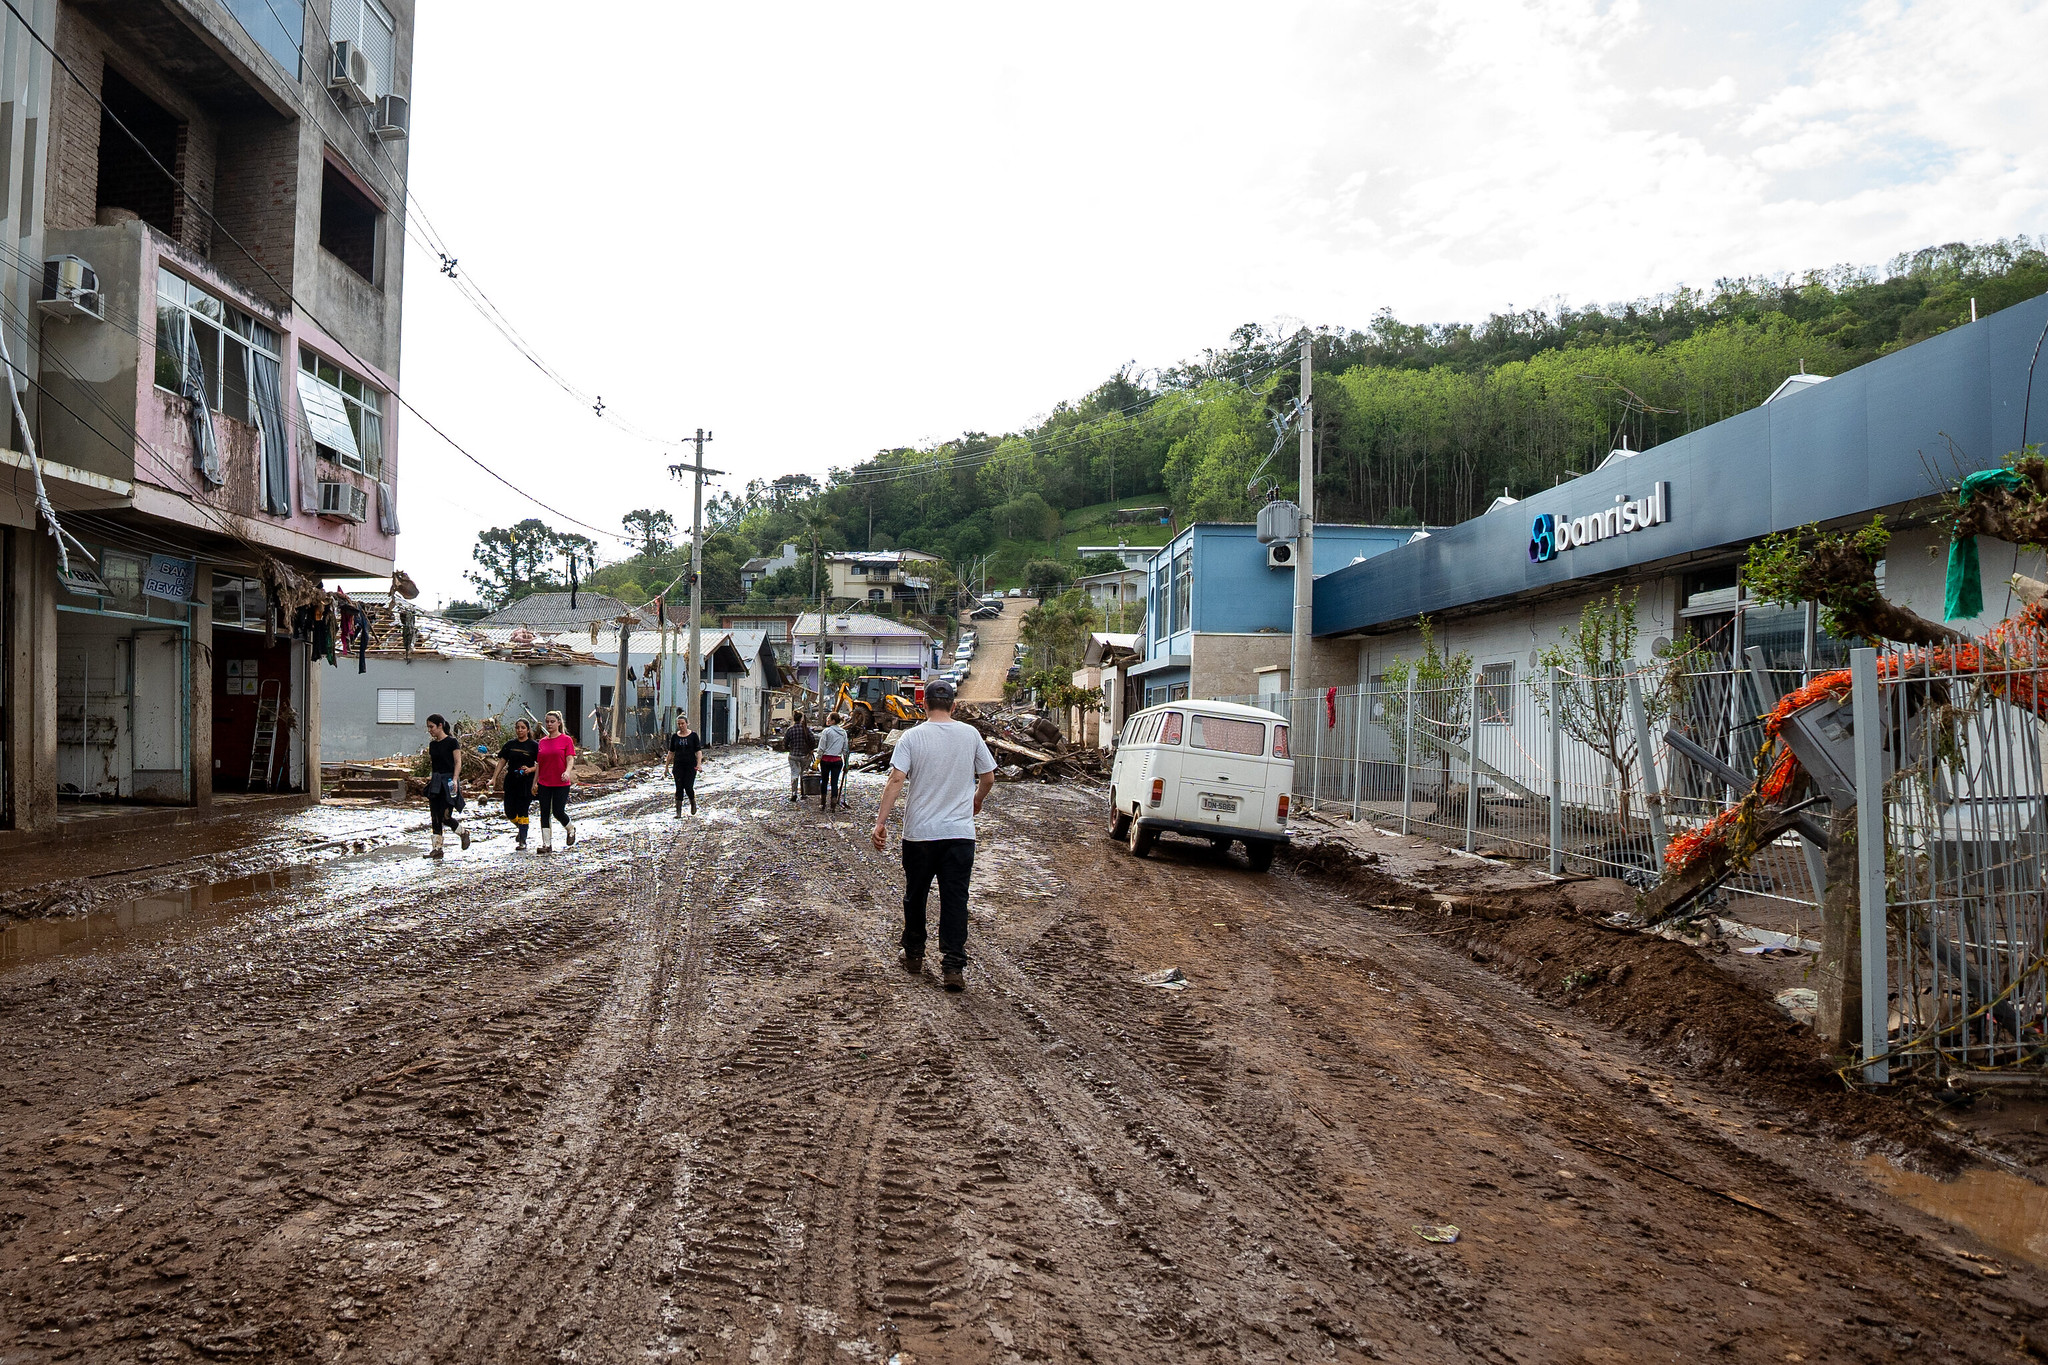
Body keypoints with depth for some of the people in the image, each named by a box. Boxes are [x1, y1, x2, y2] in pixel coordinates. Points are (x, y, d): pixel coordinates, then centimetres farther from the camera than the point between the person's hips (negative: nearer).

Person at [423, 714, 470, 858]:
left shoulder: (452, 742, -6)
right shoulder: (432, 744, 13)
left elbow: (458, 763, -10)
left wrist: (455, 779, -22)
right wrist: (431, 777, 9)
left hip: (449, 782, -7)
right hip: (435, 783, 7)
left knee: (445, 817, -10)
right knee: (435, 818, 2)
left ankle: (463, 833, 17)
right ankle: (437, 849, 5)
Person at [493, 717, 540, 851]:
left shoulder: (533, 746, -1)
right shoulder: (510, 744, 9)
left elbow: (541, 764, 0)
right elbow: (502, 761, 11)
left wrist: (530, 769, -18)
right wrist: (494, 778, 4)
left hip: (526, 783, -4)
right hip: (511, 782, 4)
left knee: (522, 813, -6)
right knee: (510, 813, 4)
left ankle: (522, 842, 0)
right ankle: (522, 829, 31)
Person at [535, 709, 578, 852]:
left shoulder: (566, 740, -2)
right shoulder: (542, 741, 11)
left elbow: (570, 759, -8)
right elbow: (539, 763, 14)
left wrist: (567, 772, -28)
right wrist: (535, 783, 12)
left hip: (561, 783, -4)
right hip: (544, 783, 4)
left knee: (558, 812, -6)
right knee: (545, 813, 1)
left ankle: (571, 830, 24)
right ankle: (546, 844, 5)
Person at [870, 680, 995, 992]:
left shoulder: (912, 736, -5)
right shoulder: (970, 735, 0)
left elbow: (896, 780, -14)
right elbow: (988, 778, 7)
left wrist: (881, 821, -12)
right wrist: (977, 800, 27)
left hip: (919, 832, 0)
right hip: (960, 832, 1)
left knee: (915, 897, 17)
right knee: (955, 900, 2)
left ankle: (914, 956, 30)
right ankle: (955, 967, -3)